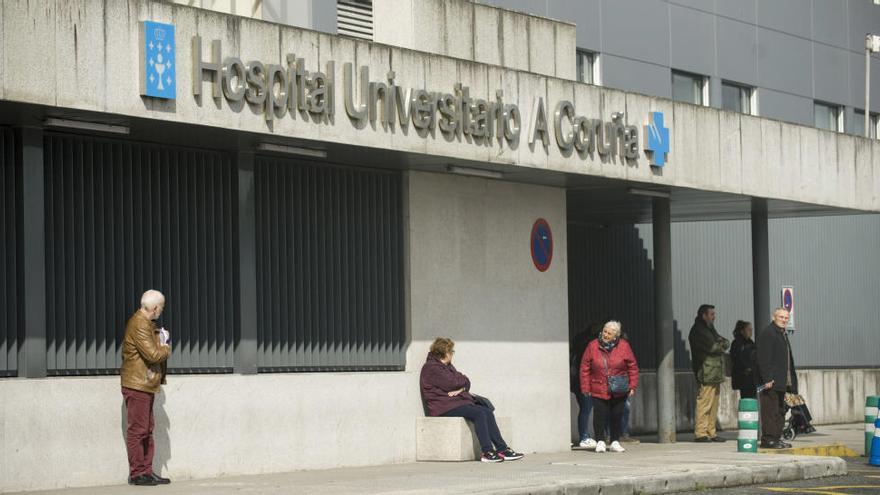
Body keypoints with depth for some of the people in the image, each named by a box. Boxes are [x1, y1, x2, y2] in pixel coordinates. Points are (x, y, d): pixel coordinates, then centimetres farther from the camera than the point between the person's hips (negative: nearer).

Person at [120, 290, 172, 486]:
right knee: (137, 430, -7)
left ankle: (147, 471, 15)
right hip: (136, 385, -11)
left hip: (146, 385, 11)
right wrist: (166, 348, -3)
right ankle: (137, 473, -4)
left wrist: (162, 344, 3)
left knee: (147, 430, 12)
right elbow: (153, 354, -21)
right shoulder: (139, 325, -17)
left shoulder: (146, 323, 16)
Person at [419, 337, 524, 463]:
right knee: (479, 413, -26)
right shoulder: (431, 368, -8)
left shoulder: (447, 366, 24)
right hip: (444, 408, -10)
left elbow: (466, 383, 15)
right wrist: (462, 380, 5)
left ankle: (503, 449, -10)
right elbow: (451, 383, -17)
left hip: (459, 401, 10)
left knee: (488, 412, -8)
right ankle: (487, 452, -28)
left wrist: (461, 388, -9)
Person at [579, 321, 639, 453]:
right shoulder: (593, 346, -3)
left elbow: (633, 367, 3)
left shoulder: (624, 346, -3)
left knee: (617, 416, 6)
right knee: (600, 416, -3)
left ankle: (615, 442, 20)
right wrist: (585, 387, -3)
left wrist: (632, 386, -2)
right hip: (599, 391, -1)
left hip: (619, 392, 1)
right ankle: (600, 442, 14)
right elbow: (585, 368, 0)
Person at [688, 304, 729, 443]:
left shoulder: (710, 329, 24)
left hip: (715, 373, 10)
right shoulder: (698, 331, -7)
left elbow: (726, 343, 16)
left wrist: (721, 343, -6)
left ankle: (711, 432, 13)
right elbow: (712, 347, -16)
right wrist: (721, 346, 3)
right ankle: (700, 433, -12)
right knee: (704, 403, -12)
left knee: (713, 405, 10)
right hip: (706, 373, -10)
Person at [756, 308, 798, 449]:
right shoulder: (767, 333, -10)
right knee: (770, 410, -10)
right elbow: (763, 359, -17)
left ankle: (776, 438, 17)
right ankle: (768, 439, -10)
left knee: (780, 411, 12)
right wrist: (767, 379, -23)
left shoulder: (783, 334, 21)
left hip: (781, 382, 10)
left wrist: (790, 382, 20)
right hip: (771, 381, -10)